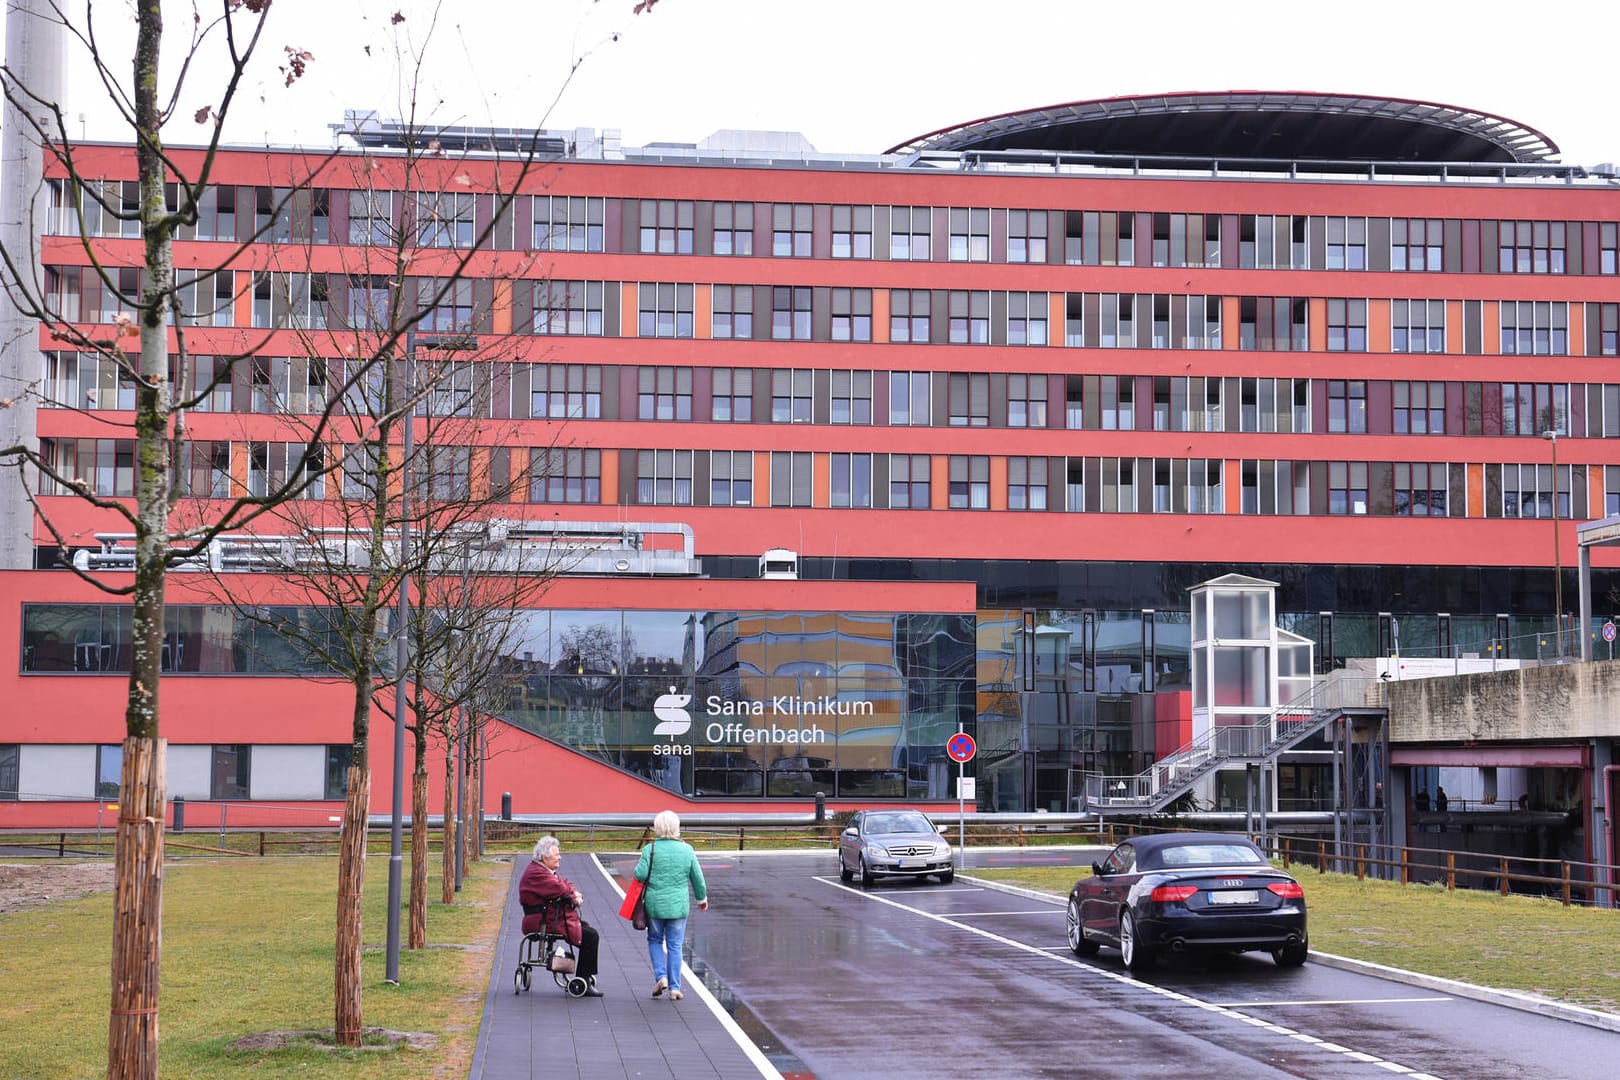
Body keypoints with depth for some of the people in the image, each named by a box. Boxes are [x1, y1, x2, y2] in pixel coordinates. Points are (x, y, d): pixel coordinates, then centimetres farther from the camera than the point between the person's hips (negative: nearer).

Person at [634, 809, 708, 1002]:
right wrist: (702, 898, 22)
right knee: (675, 946, 8)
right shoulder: (687, 850, -1)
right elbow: (697, 878, 6)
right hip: (679, 905, 1)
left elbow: (641, 875, -13)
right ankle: (674, 987, 8)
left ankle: (661, 976, 2)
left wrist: (638, 867, 10)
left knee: (655, 940, 18)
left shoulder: (650, 850, -8)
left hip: (654, 905, -1)